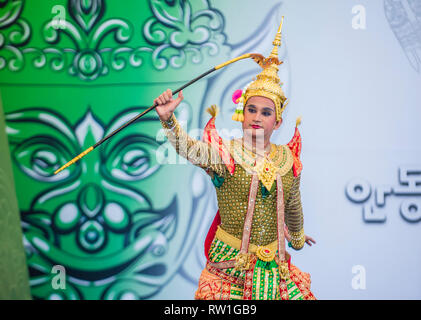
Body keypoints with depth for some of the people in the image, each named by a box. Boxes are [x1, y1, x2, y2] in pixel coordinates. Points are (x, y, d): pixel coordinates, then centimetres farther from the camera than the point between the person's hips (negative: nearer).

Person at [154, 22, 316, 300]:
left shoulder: (288, 159, 2)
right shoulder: (224, 153, -9)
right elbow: (187, 148, -28)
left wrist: (298, 237, 32)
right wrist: (168, 119, -46)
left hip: (274, 261, 4)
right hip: (231, 259, -3)